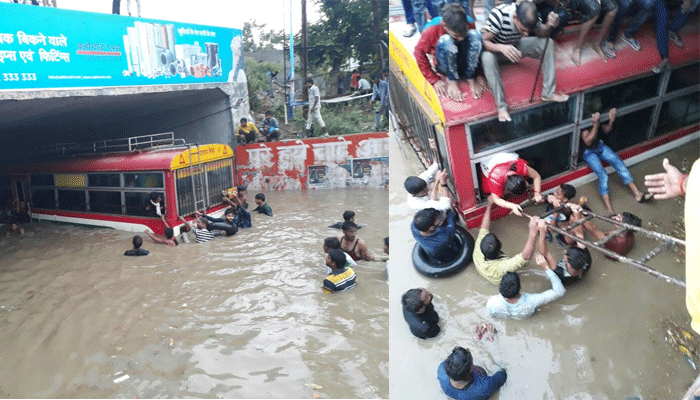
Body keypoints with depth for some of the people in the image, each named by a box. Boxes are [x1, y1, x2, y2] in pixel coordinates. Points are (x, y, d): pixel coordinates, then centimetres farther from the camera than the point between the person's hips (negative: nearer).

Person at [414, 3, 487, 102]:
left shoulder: (469, 28, -17)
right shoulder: (432, 32, -25)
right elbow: (419, 52, -16)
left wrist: (478, 73, -7)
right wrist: (434, 80, -19)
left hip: (465, 64, 3)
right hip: (445, 67, -2)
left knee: (475, 34, -26)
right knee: (446, 40, -35)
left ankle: (470, 78, -18)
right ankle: (452, 81, -19)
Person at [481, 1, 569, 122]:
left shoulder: (528, 17, -19)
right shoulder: (498, 15, -35)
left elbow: (542, 34, -8)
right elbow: (482, 42, -36)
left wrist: (549, 25, -32)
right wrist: (501, 48, -55)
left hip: (515, 46, 5)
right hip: (494, 48, -5)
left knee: (548, 43, -13)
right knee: (487, 57, -41)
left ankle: (548, 93, -10)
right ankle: (501, 106, -34)